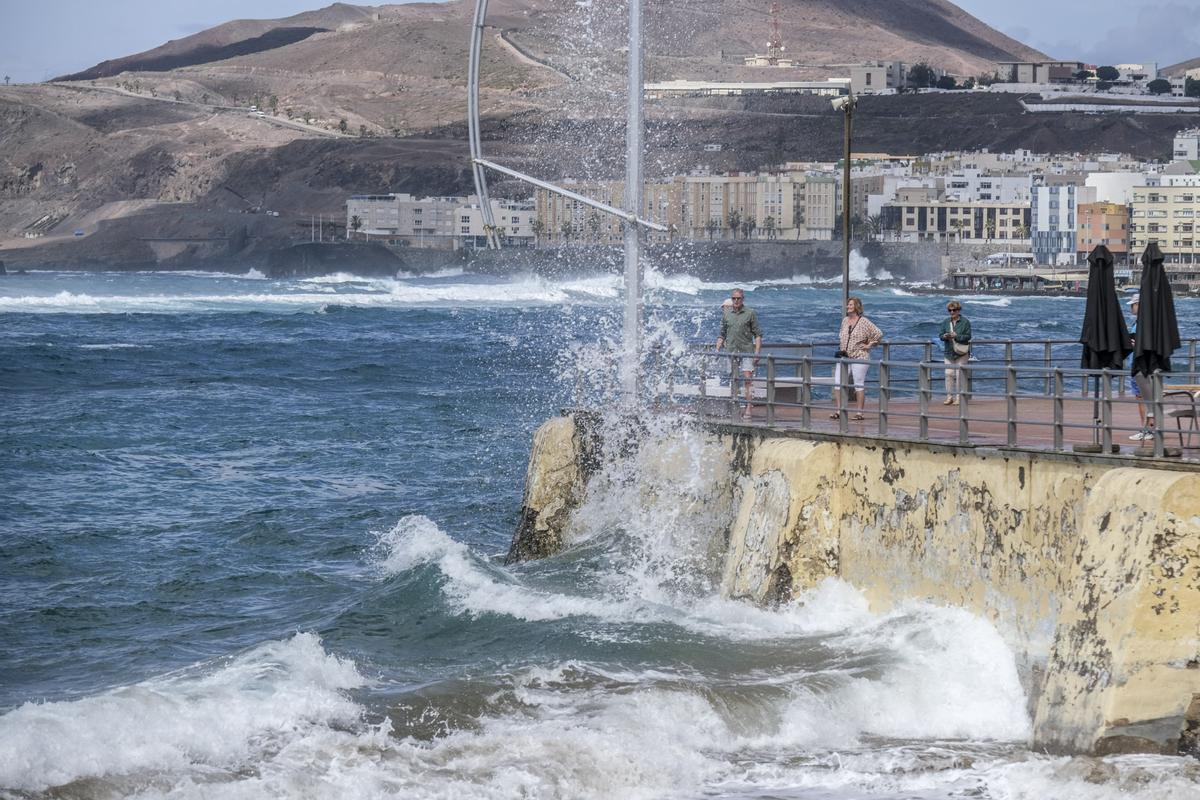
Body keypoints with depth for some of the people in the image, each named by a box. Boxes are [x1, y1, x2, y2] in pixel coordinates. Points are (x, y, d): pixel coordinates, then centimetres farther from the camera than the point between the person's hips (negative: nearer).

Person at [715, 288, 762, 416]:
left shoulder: (750, 313, 1)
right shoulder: (726, 314, 10)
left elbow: (758, 334, 0)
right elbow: (722, 334, 16)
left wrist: (757, 352, -9)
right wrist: (717, 350, 5)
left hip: (746, 352, -3)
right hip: (731, 352, 3)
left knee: (747, 380, -11)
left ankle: (749, 408, -12)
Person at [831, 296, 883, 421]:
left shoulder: (864, 322, -6)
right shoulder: (845, 320, 13)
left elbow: (879, 334, -6)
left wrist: (869, 345, -5)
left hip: (859, 357, -6)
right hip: (844, 357, 6)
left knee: (859, 385, -2)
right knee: (838, 382, -3)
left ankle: (860, 412, 3)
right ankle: (838, 411, 0)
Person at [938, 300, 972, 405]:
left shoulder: (965, 322, -2)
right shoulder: (946, 322, 10)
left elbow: (967, 337, -6)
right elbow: (940, 334, 8)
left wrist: (956, 336, -19)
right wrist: (945, 336, -15)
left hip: (961, 353, -4)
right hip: (949, 352, 4)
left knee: (960, 375, -4)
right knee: (949, 374, -1)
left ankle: (959, 397, 2)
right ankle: (950, 396, 5)